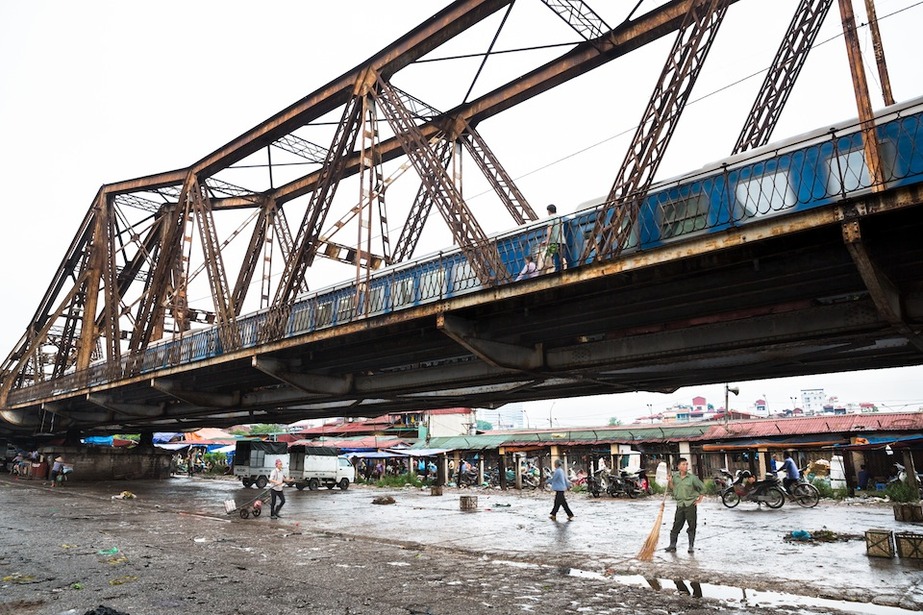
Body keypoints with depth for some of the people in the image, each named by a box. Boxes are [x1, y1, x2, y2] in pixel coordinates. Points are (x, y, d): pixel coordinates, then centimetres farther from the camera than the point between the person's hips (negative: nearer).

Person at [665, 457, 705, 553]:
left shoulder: (692, 477, -6)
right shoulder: (674, 476, 2)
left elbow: (702, 488, 6)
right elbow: (671, 489, 10)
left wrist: (699, 499, 3)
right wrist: (669, 482, -6)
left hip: (691, 504, -2)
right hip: (680, 505, 2)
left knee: (691, 526, 4)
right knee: (676, 526, 2)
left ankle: (691, 546, 16)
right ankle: (672, 546, 6)